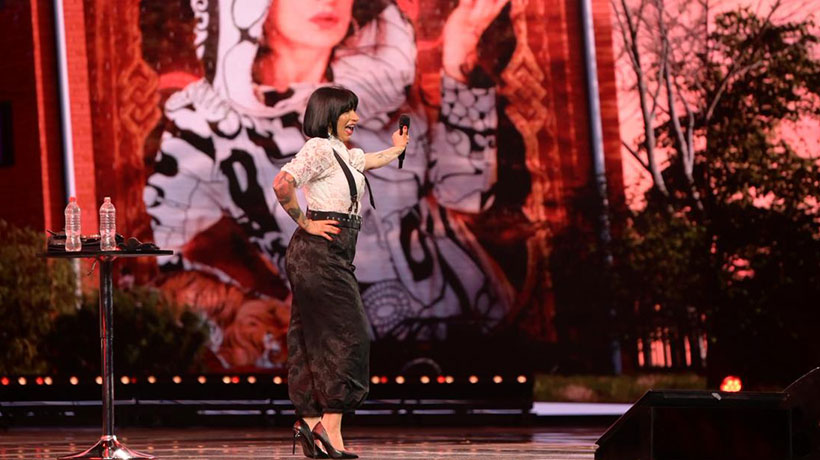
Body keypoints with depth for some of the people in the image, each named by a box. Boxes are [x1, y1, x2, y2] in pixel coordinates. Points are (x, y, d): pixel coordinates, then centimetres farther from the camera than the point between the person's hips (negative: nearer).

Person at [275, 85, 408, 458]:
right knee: (346, 337, -10)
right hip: (320, 252, -10)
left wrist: (397, 149, 61)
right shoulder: (319, 148, -10)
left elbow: (373, 160, 44)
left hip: (333, 256, 10)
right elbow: (282, 183, -24)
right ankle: (330, 425, -11)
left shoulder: (344, 155, 19)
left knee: (313, 338, 7)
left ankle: (309, 419, 8)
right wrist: (305, 223, -15)